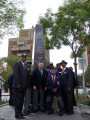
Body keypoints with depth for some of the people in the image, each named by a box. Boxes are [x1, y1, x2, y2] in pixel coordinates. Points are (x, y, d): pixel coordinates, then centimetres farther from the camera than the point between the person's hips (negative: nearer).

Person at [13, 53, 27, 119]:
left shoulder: (24, 65, 19)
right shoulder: (17, 64, -5)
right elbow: (16, 74, -13)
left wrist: (25, 84, 9)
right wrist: (18, 84, -19)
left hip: (23, 86, 7)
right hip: (18, 85, -7)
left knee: (21, 100, 10)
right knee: (17, 100, -2)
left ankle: (20, 113, 17)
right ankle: (17, 114, 4)